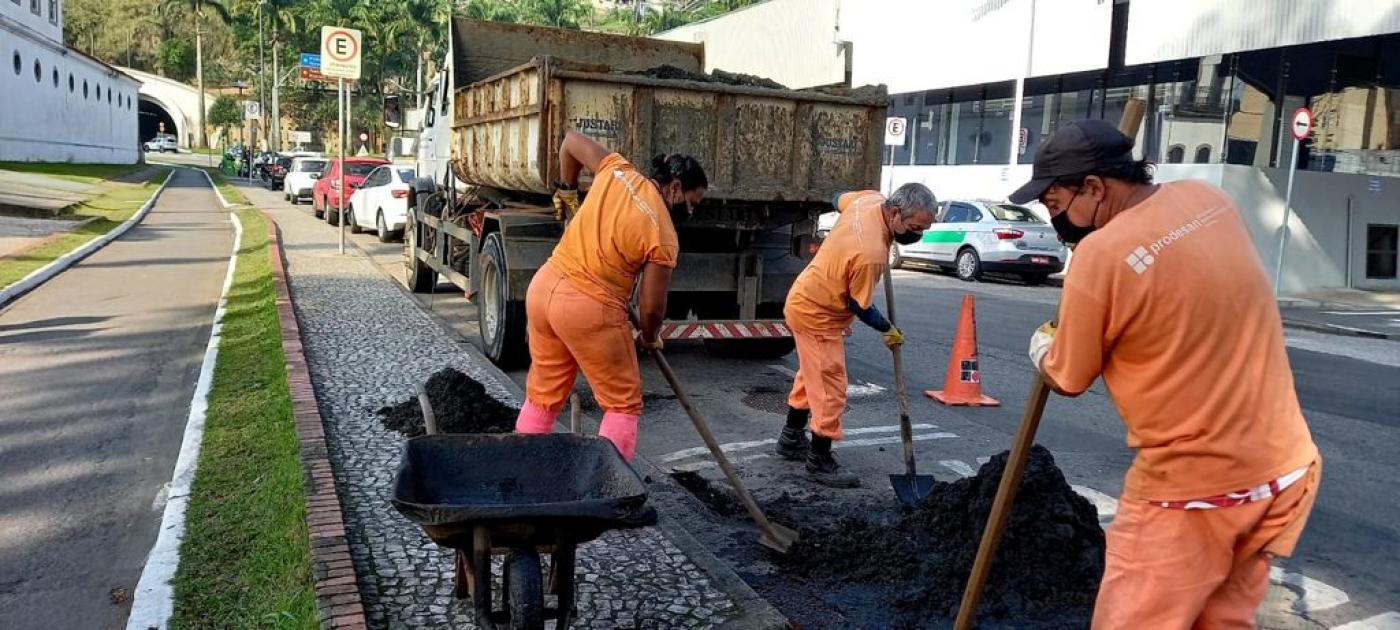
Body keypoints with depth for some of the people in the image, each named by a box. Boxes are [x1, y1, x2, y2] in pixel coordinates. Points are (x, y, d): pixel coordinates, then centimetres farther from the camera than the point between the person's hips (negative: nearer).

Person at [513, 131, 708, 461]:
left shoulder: (617, 171, 4)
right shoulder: (663, 235, -11)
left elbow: (572, 139, 20)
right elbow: (652, 307, -7)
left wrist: (567, 189, 33)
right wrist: (649, 337, 13)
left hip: (543, 288, 7)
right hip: (590, 309, -7)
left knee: (542, 396, 20)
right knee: (623, 405, 10)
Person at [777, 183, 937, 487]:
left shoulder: (871, 198, -10)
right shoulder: (872, 253, -34)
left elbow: (839, 200, 15)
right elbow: (860, 306, -19)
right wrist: (889, 329, -2)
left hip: (806, 300, 10)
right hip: (817, 315, -10)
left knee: (811, 376, 23)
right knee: (830, 390, -5)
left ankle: (792, 439, 38)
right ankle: (820, 462, 6)